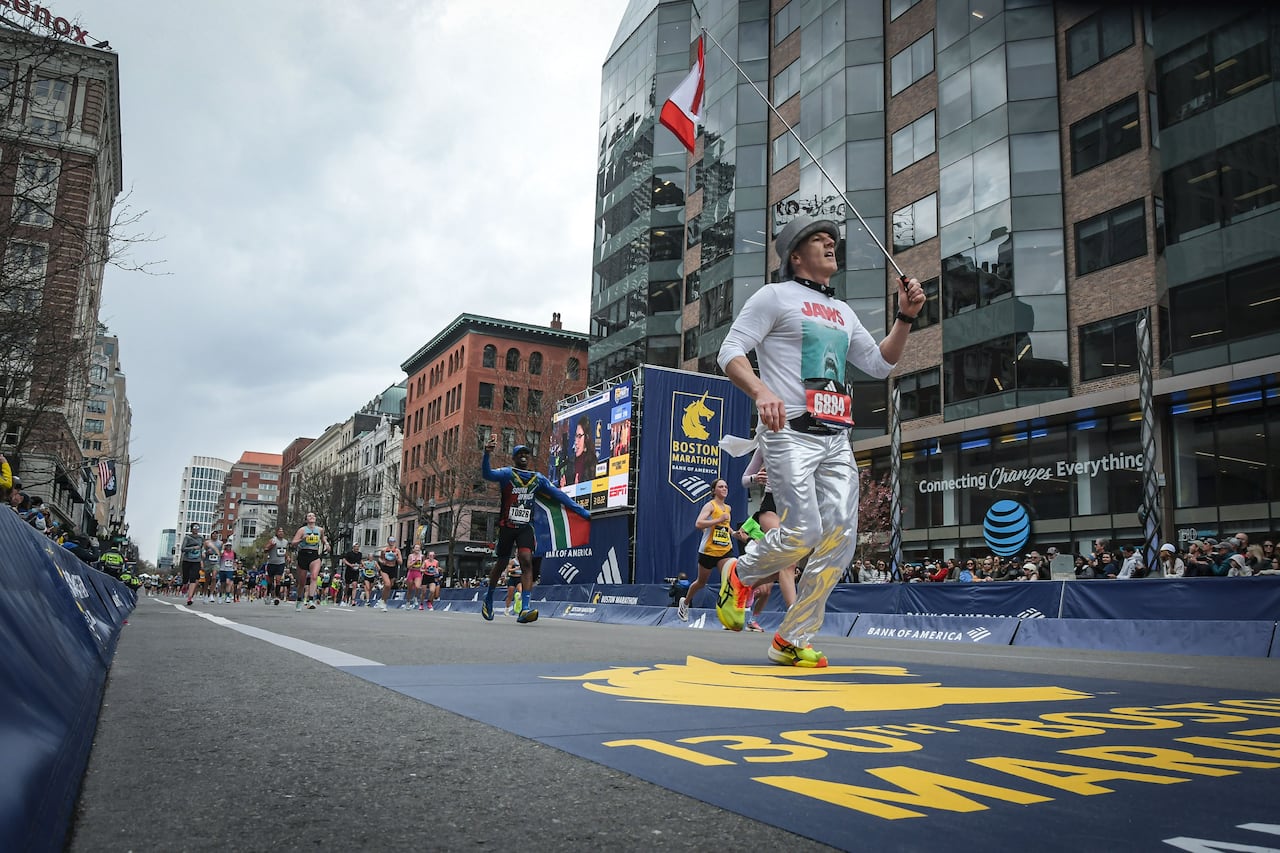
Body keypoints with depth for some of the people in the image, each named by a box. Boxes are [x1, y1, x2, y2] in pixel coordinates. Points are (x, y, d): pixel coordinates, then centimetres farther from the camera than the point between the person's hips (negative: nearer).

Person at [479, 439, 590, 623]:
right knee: (501, 564, 7)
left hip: (526, 527, 2)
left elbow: (558, 494, 9)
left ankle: (524, 610, -22)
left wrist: (581, 511, 4)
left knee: (527, 560, -16)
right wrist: (486, 454, -39)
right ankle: (488, 599, 33)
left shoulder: (538, 479, 9)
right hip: (507, 525, -2)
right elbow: (487, 474, -19)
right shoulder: (507, 474, -1)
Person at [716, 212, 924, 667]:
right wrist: (761, 391, -25)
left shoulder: (843, 312, 25)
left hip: (836, 441, 7)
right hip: (790, 433, -7)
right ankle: (741, 574, 13)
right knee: (803, 532, -19)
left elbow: (880, 364, 25)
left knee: (841, 538, -4)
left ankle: (792, 639, 8)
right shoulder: (776, 296, 4)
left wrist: (905, 317, 11)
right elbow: (730, 352, -5)